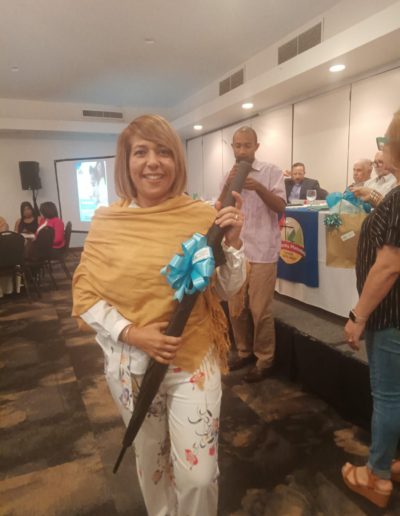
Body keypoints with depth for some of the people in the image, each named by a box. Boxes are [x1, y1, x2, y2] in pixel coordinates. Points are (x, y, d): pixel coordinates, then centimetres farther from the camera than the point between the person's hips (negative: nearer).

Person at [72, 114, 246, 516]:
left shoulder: (202, 215, -9)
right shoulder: (106, 221, -7)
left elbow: (226, 289, -2)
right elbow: (85, 295, -4)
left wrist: (233, 241, -19)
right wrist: (132, 334, -17)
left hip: (194, 361, -1)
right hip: (131, 363, 2)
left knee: (198, 474, 7)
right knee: (150, 458, 24)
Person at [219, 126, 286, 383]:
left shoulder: (271, 171, -1)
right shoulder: (230, 175, 11)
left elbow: (280, 207, -8)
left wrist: (259, 187, -24)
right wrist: (228, 185, -14)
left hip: (262, 252, -4)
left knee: (260, 311, 1)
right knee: (236, 309, 12)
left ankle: (264, 360, 19)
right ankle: (244, 352, 31)